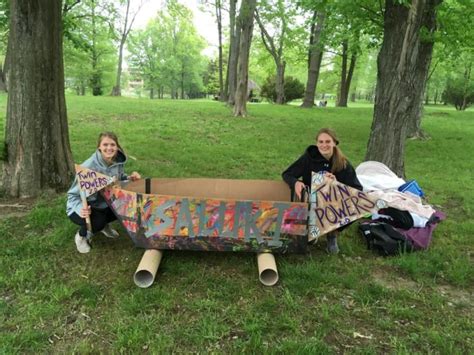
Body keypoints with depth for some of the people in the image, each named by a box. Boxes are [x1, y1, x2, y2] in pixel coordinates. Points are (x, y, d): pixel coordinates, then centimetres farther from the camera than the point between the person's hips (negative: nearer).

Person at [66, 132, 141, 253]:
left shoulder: (118, 161, -13)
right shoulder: (88, 167, -31)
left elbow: (119, 178, 8)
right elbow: (73, 195, -26)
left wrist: (130, 178, -15)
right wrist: (81, 209, -46)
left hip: (104, 204, 6)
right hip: (84, 208, -6)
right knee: (97, 222, -34)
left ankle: (103, 225, 18)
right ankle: (81, 236, 5)